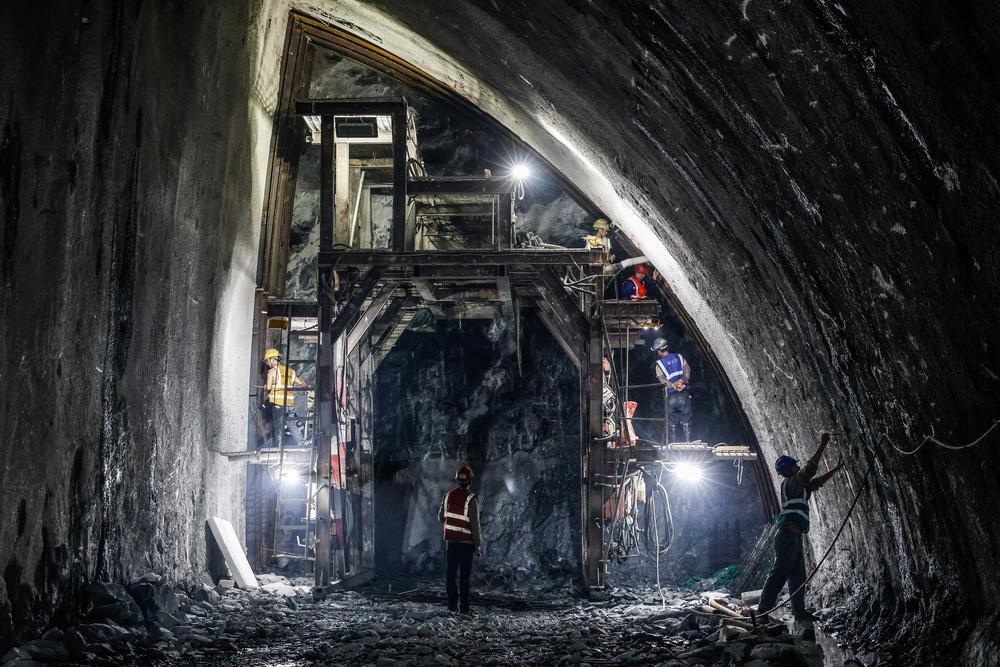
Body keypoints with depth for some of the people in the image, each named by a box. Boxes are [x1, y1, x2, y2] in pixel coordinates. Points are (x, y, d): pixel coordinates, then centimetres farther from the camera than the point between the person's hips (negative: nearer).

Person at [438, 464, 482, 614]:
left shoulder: (448, 495, 0)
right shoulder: (471, 499, -15)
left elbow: (441, 517, 9)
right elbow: (475, 524, -15)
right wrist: (478, 545, -8)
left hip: (450, 540, 4)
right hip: (466, 542, -4)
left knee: (451, 573, 10)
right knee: (464, 575, 1)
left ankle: (452, 605, 12)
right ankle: (464, 607, 2)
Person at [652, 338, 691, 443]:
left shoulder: (659, 364, 2)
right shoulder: (680, 358, 9)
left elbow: (662, 379, -11)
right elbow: (687, 369, -5)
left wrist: (674, 386, -19)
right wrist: (682, 381, -17)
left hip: (671, 396, -1)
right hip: (684, 394, 1)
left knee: (672, 423, 7)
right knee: (686, 422, 6)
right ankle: (687, 444, 1)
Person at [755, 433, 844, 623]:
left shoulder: (800, 485, 23)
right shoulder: (790, 483, -5)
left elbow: (818, 481, 31)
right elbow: (809, 469, -13)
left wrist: (837, 467, 29)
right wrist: (823, 445, -11)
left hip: (793, 536, 11)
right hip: (788, 534, -11)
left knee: (798, 576, 12)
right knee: (779, 573, -14)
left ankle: (799, 611, 16)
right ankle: (763, 609, -18)